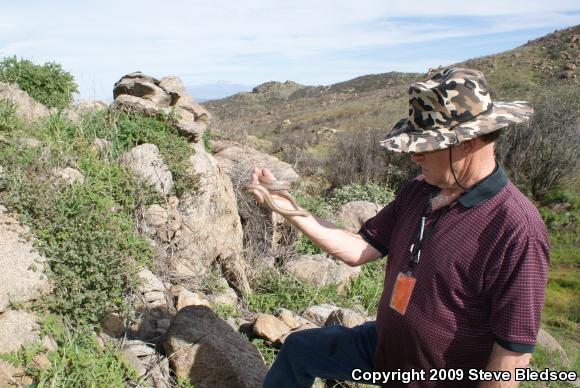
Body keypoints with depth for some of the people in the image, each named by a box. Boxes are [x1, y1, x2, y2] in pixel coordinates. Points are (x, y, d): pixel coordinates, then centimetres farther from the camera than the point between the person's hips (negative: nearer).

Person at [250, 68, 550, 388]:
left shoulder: (517, 230, -28)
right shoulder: (419, 191, -7)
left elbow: (514, 353, -24)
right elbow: (358, 250, -5)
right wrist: (288, 208, -13)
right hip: (384, 347, 6)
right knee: (298, 349, 16)